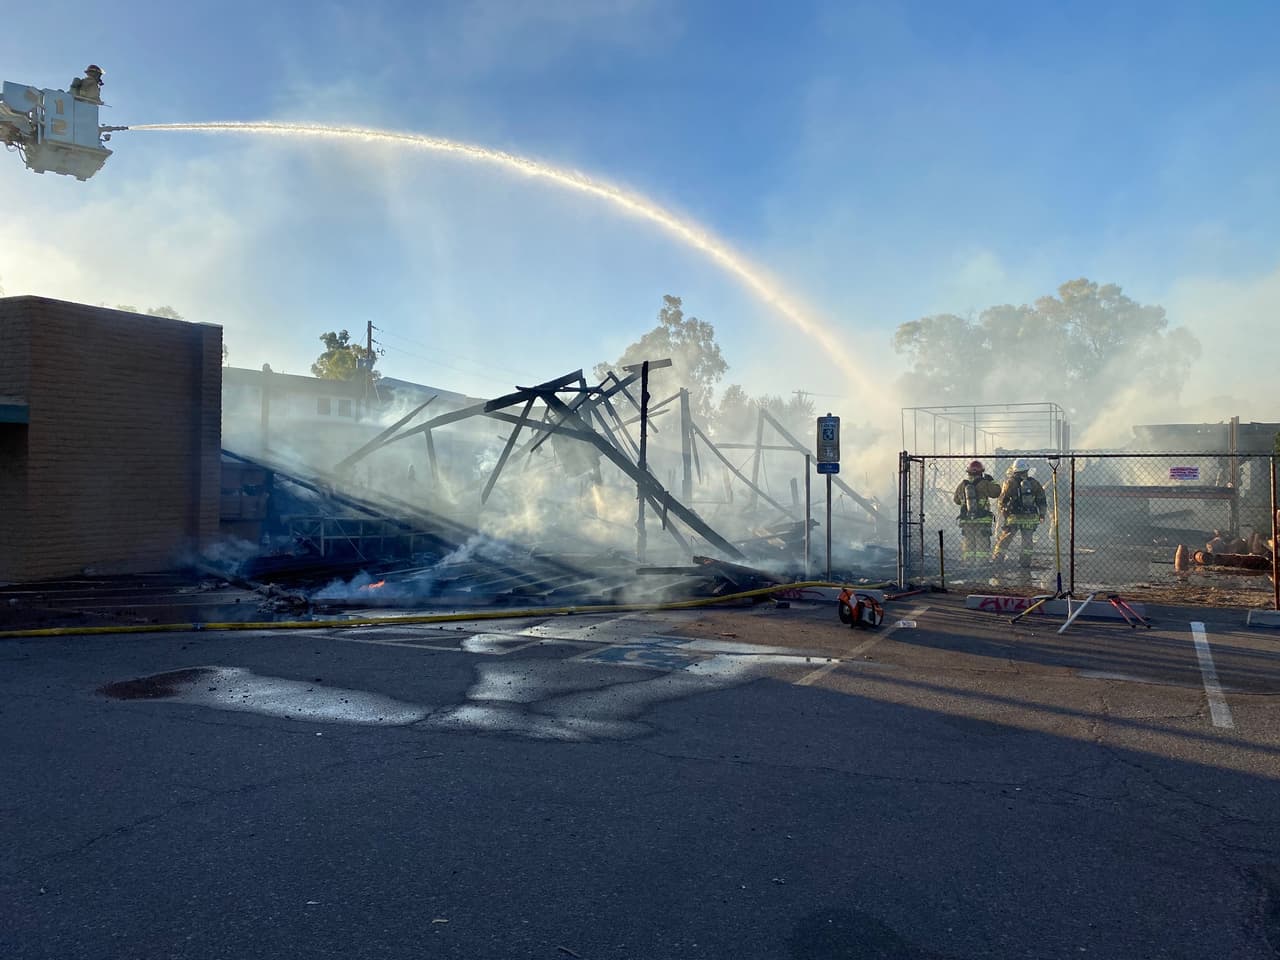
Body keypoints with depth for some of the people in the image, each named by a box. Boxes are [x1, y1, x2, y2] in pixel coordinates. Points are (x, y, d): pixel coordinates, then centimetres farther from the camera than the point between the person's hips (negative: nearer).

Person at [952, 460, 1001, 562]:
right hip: (982, 520, -3)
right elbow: (996, 492, -5)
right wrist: (991, 480, 7)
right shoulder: (983, 483, -8)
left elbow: (956, 500, 15)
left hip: (966, 521, 3)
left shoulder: (962, 484, 5)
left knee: (968, 545, 9)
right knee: (982, 545, 2)